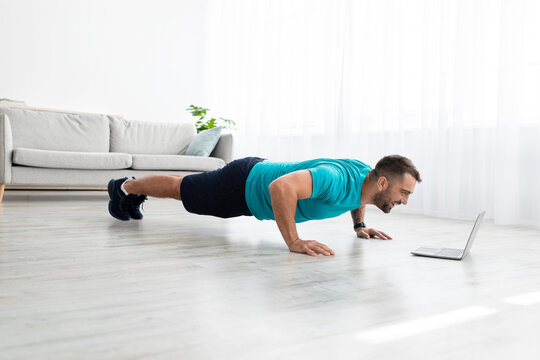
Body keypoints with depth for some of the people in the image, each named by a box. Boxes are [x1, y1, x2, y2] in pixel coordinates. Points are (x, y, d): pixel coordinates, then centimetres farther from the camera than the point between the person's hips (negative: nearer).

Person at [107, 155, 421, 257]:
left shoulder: (365, 173, -12)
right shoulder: (338, 181, -40)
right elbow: (281, 187, -52)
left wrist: (359, 225, 5)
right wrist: (293, 242, -47)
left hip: (258, 175, 9)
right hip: (244, 185, -9)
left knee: (189, 185, 28)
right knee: (179, 189, 15)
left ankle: (134, 190, 51)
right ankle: (126, 187, 40)